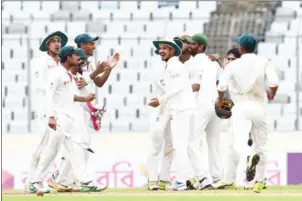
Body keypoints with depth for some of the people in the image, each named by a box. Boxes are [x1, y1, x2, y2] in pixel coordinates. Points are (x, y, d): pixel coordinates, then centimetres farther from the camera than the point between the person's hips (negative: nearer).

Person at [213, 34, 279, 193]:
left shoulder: (233, 65, 1)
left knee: (237, 143, -13)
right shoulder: (264, 62, 2)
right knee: (261, 145, 12)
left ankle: (249, 158, -45)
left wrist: (220, 100, 16)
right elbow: (274, 82, -10)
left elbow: (221, 86, -6)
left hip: (241, 108, -2)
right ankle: (259, 181, 11)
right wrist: (272, 94, 13)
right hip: (259, 107, 2)